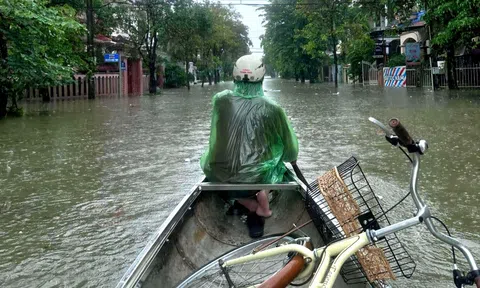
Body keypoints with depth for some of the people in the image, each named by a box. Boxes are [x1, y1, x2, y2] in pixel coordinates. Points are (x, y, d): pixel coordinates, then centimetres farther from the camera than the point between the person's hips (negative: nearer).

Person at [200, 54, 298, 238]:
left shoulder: (220, 99, -6)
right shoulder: (272, 109, -10)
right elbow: (290, 148, 3)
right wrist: (292, 156, 26)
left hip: (217, 177, 2)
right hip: (252, 178, -2)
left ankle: (252, 207, 21)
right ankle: (263, 208, 24)